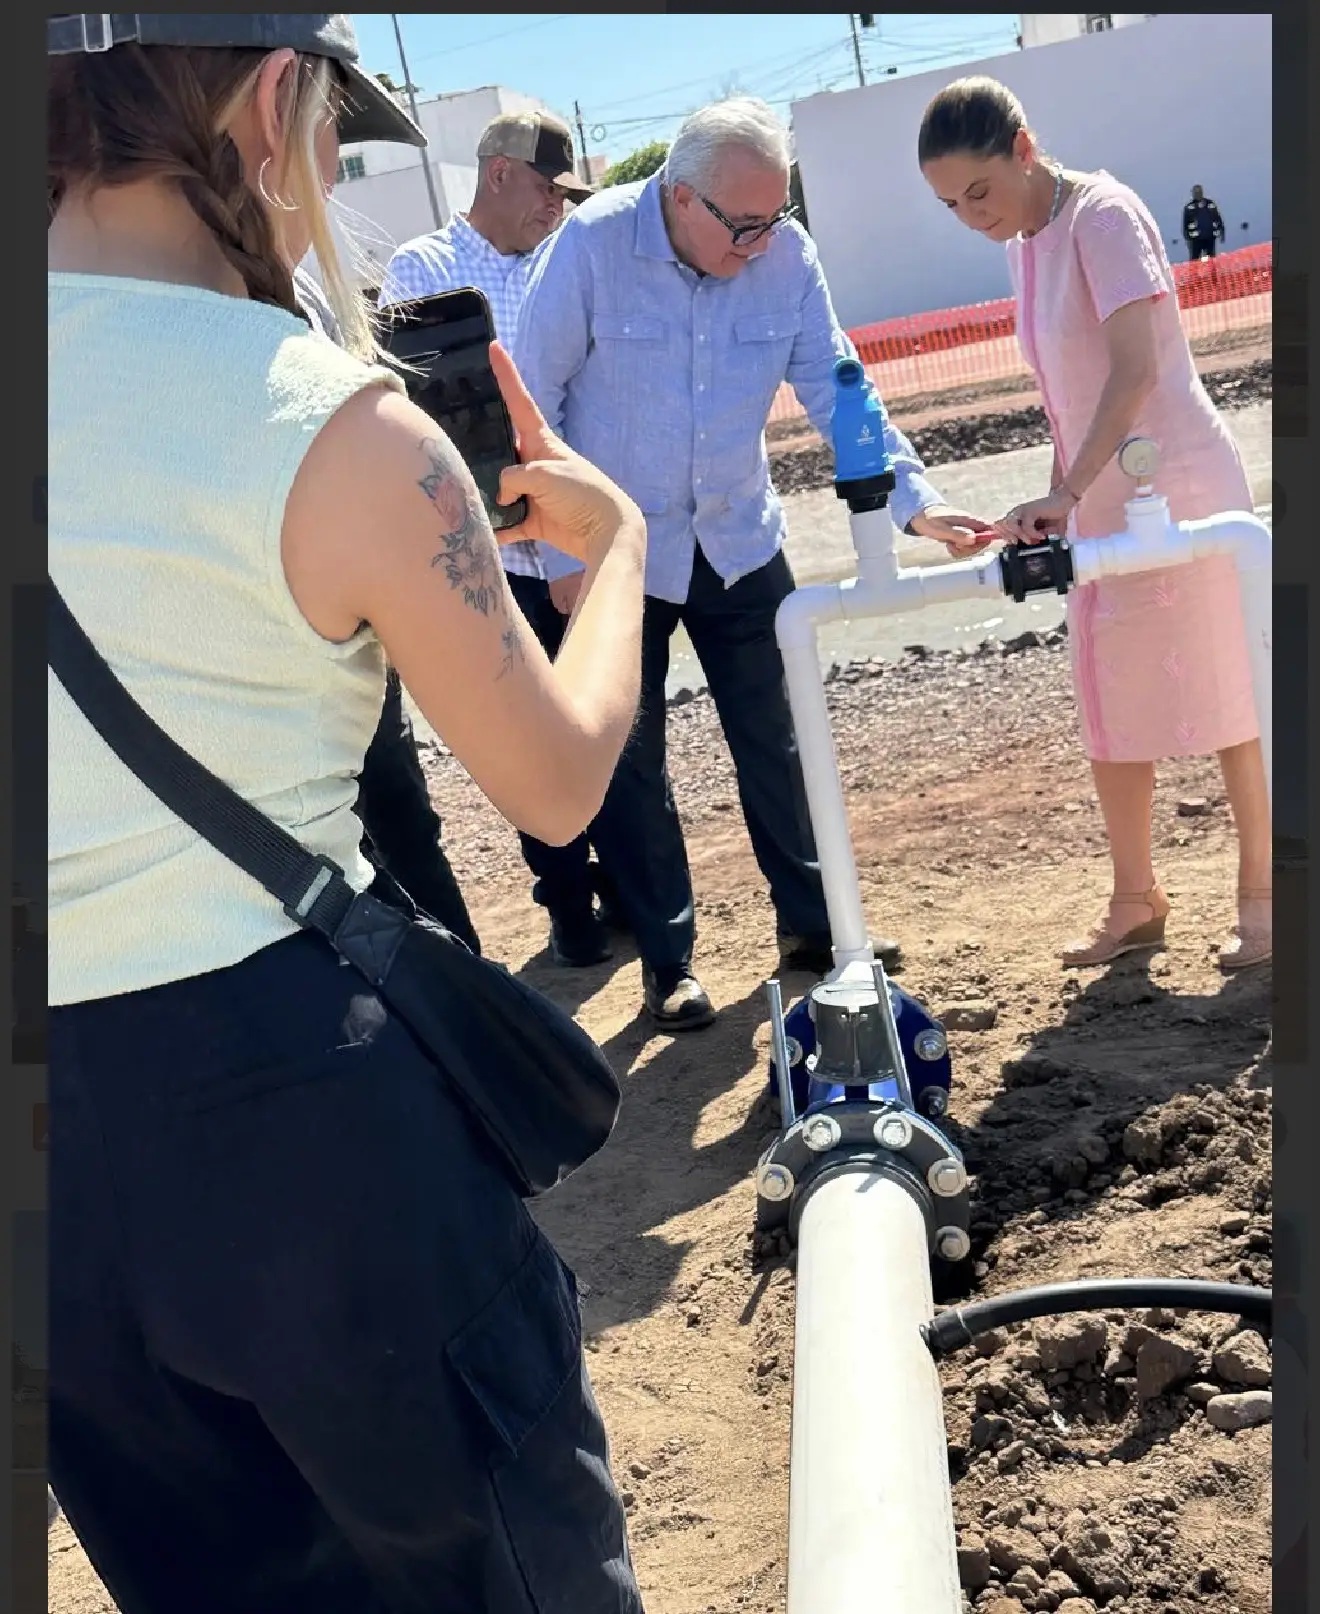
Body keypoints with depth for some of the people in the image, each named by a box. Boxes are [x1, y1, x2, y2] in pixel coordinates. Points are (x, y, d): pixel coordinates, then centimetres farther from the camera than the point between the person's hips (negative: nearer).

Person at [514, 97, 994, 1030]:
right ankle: (669, 962, 18)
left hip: (740, 541, 3)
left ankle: (811, 923, 27)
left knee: (775, 741, 10)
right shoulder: (593, 244, -19)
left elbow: (835, 386, -5)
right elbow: (534, 400, -12)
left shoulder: (787, 253, -10)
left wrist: (914, 498, -18)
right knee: (629, 765, 4)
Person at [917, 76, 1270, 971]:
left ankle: (1261, 892, 15)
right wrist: (1058, 503, 14)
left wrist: (1065, 493, -33)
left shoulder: (1102, 214, -15)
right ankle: (1136, 900, 23)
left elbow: (1136, 370, -26)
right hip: (1101, 506, 8)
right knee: (1111, 712, 11)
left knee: (1221, 695, 2)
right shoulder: (1025, 243, 8)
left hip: (1180, 489, -8)